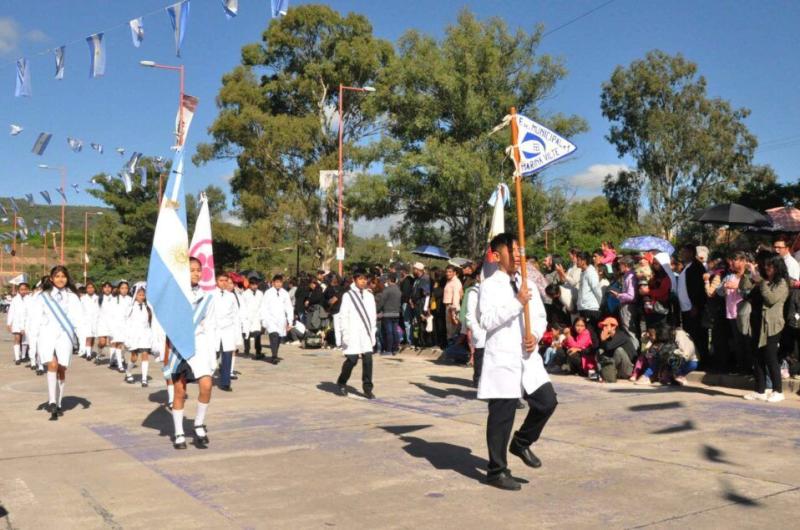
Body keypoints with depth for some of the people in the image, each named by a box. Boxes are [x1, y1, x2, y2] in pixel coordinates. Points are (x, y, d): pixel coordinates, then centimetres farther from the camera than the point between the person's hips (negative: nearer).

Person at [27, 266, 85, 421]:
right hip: (47, 335, -1)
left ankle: (58, 404, 16)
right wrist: (34, 337, -2)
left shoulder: (72, 297, 10)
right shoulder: (43, 296, 9)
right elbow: (35, 318, 7)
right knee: (52, 365, -20)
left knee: (62, 369, 2)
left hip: (65, 336, 1)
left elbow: (79, 317, 3)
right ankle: (52, 402, -25)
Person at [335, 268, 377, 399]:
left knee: (368, 359, -3)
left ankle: (367, 388, 5)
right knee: (352, 360, -3)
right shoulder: (348, 295, -2)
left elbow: (373, 315, 15)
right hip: (353, 334, -4)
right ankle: (341, 383, 20)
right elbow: (343, 316, -5)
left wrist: (373, 332, 11)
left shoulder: (369, 296, 11)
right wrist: (345, 333, -11)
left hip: (366, 334, 4)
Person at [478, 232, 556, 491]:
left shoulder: (528, 285, 13)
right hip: (502, 359, -6)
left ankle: (521, 443, 28)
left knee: (547, 401, 3)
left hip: (528, 357, 6)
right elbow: (487, 320, -18)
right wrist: (517, 302, -23)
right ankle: (497, 471, 14)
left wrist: (535, 335, -4)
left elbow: (541, 317, 17)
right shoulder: (489, 286, -7)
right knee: (501, 415, 0)